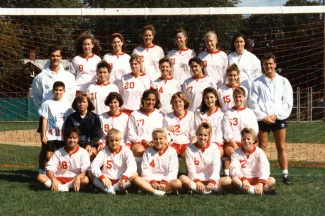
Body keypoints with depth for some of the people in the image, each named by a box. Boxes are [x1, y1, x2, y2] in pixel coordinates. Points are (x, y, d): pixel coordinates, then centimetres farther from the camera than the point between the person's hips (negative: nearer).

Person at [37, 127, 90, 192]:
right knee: (40, 177, -22)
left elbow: (85, 171, -10)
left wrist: (78, 177, -34)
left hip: (74, 179, -1)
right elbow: (50, 169, -8)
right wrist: (53, 180, -30)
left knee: (86, 179, -34)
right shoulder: (58, 152, 0)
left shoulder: (83, 152, -3)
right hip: (59, 179, 1)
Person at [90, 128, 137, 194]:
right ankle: (109, 189, -34)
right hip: (107, 181, 1)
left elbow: (132, 166, -20)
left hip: (120, 182, -1)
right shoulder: (104, 152, 1)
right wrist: (102, 177, -33)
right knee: (91, 174, -21)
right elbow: (94, 166, -15)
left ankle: (114, 188, -31)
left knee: (134, 174, -27)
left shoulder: (126, 151, -2)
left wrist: (124, 178, -38)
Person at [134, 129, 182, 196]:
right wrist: (152, 181, -15)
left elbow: (173, 171, -3)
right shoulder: (148, 152, 11)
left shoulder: (172, 151, 6)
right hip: (151, 180, 1)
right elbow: (145, 169, 2)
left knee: (178, 183, -33)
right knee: (137, 179, -28)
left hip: (167, 181, -1)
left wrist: (165, 182, -17)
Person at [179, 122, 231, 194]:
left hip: (210, 180, 0)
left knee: (228, 180, -26)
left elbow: (216, 167, -9)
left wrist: (212, 181, -26)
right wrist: (197, 181, -26)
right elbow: (191, 168, -8)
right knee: (182, 178, -32)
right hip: (195, 179, 0)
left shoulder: (214, 147, 2)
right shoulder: (190, 148, 1)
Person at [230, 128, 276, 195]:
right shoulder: (236, 152, 3)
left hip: (256, 180, 1)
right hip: (241, 180, -1)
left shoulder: (259, 152, 2)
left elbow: (264, 168, -14)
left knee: (272, 180, -27)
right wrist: (243, 179, -34)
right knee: (234, 179, -35)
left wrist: (261, 183, -34)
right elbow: (234, 169, -13)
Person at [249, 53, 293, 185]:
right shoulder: (257, 82, 5)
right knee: (262, 148, 1)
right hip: (262, 119, 0)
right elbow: (253, 103, 0)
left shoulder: (283, 81, 7)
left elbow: (287, 102, 1)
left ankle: (285, 174, 3)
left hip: (279, 118, 0)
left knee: (281, 147, 1)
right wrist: (263, 116, -10)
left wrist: (276, 115, -9)